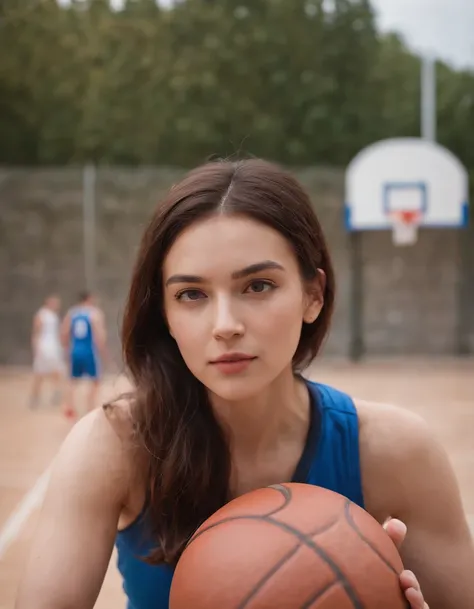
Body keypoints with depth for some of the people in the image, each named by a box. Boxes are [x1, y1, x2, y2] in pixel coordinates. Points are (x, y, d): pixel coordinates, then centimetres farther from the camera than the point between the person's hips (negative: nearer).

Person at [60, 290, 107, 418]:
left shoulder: (71, 313, 9)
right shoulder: (95, 313, -6)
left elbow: (64, 334, 8)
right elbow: (100, 335, -15)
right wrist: (102, 351, -6)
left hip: (75, 351, 5)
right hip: (90, 351, -4)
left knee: (72, 380, 18)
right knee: (95, 381, 8)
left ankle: (69, 408, 14)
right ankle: (91, 409, 3)